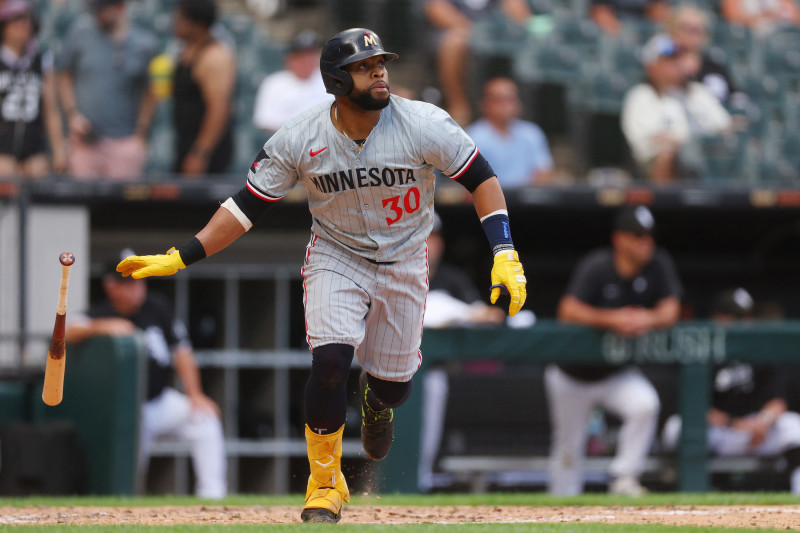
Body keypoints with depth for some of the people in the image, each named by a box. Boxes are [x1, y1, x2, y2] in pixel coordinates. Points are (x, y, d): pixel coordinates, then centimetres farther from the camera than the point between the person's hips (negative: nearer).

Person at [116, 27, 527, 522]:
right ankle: (325, 482, -2)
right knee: (330, 360, -22)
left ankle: (376, 398, 48)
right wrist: (181, 258, -17)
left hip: (403, 262, 1)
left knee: (395, 385, 5)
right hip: (335, 256, -1)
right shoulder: (300, 138, -17)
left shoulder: (424, 125, -21)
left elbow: (482, 178, -13)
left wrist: (505, 254, -25)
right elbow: (248, 204, -10)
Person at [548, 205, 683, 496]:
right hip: (573, 376, -2)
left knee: (645, 403, -28)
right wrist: (611, 319, -43)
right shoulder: (597, 267, -21)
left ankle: (624, 478, -16)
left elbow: (670, 310, -13)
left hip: (616, 374, 2)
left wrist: (649, 319, -36)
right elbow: (568, 311, -30)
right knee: (568, 448, 5)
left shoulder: (658, 266, -9)